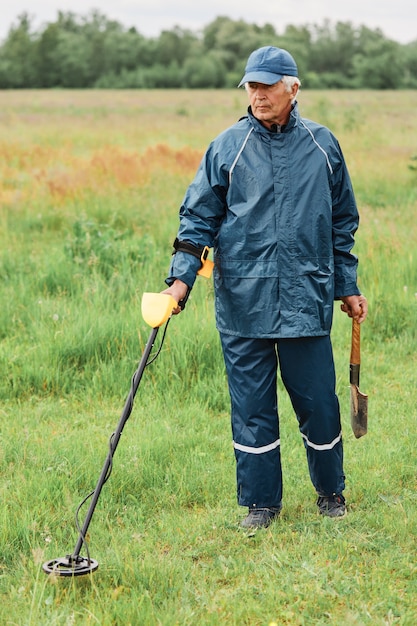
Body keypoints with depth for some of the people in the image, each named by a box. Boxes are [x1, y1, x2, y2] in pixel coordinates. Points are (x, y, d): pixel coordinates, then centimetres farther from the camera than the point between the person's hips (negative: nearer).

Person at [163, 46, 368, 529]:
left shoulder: (322, 146, 7)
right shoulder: (227, 147, 1)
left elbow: (342, 223, 15)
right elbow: (198, 217, 2)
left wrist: (347, 287, 15)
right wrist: (181, 278, -10)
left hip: (307, 296, 1)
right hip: (241, 299, 0)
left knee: (318, 401, 6)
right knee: (251, 404, 5)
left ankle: (330, 492, 28)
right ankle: (260, 503, 20)